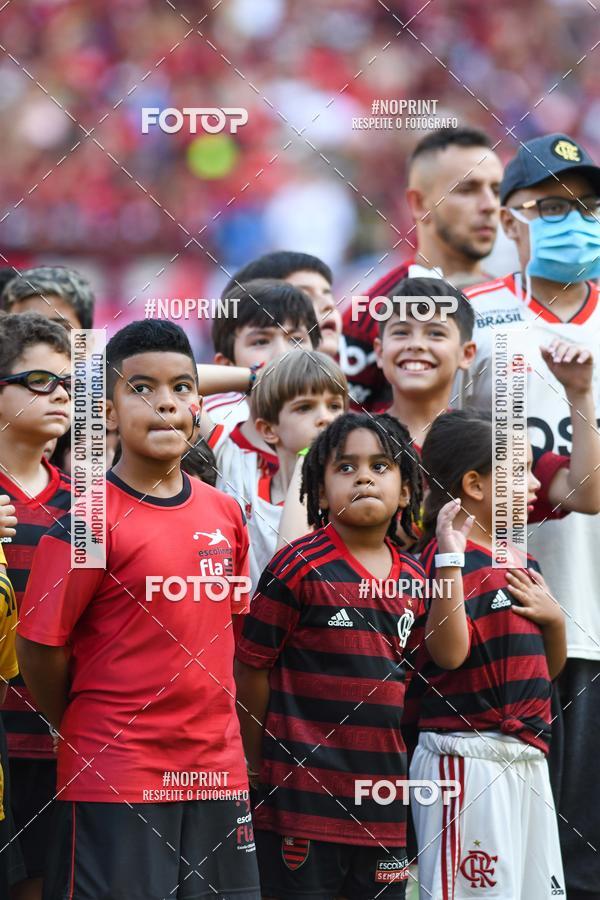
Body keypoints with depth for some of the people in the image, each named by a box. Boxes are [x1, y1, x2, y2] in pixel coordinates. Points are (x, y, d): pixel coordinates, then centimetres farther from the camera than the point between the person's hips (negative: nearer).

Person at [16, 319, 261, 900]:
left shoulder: (225, 515, 8)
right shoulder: (90, 519, -10)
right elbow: (39, 649, -8)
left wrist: (208, 730, 10)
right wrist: (86, 736, 4)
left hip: (217, 770, 6)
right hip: (114, 783, -5)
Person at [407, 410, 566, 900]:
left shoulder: (523, 561, 15)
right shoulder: (450, 556, -11)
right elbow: (450, 652, -24)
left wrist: (554, 617, 2)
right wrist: (449, 556, -28)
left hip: (527, 758, 9)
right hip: (469, 755, -9)